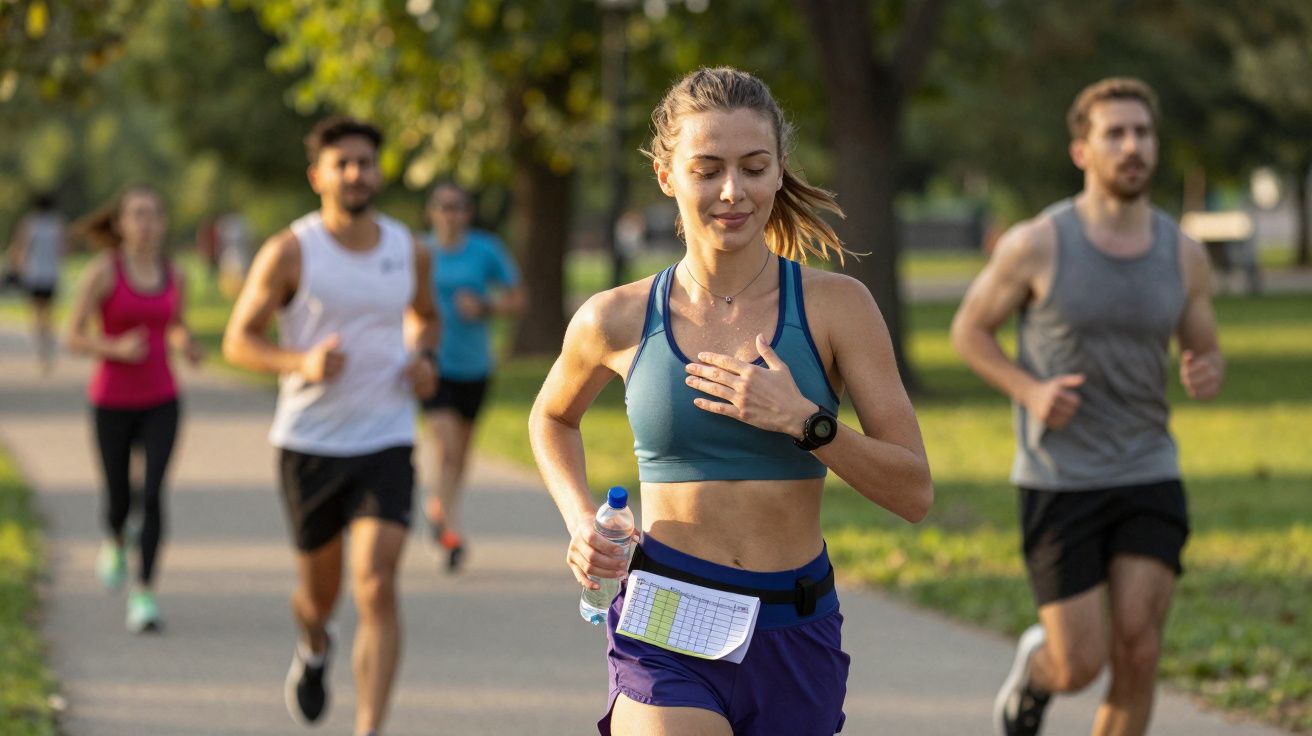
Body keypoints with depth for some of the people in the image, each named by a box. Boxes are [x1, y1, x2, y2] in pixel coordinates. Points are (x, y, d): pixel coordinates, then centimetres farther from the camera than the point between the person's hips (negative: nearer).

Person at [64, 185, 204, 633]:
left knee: (153, 493, -16)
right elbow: (74, 338, -8)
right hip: (112, 402, -2)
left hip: (160, 402, 2)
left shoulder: (174, 277, 2)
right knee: (119, 499, 10)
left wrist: (188, 347, -3)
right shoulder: (103, 272, -10)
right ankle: (115, 542, 47)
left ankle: (144, 596, -12)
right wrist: (117, 349, -26)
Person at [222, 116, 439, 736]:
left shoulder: (409, 250, 3)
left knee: (377, 589, -16)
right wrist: (301, 363, -22)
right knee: (319, 592, 14)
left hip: (385, 444, 1)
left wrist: (422, 357, 1)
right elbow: (238, 340, -4)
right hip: (308, 444, -1)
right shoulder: (291, 252, -8)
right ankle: (314, 647, 51)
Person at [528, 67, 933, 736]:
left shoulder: (835, 306, -3)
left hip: (796, 641, 2)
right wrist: (580, 520, 5)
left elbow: (914, 493, -4)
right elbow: (551, 419, 22)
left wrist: (803, 420, -17)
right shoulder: (617, 321, 0)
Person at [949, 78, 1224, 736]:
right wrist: (1028, 390, -16)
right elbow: (968, 329, 2)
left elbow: (1206, 355, 13)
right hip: (1059, 482, -3)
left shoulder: (1183, 255, 0)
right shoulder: (1036, 244, -10)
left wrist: (1208, 375, -13)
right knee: (1080, 668, -4)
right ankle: (1037, 664, 34)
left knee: (1138, 651, -10)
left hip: (1148, 480, 3)